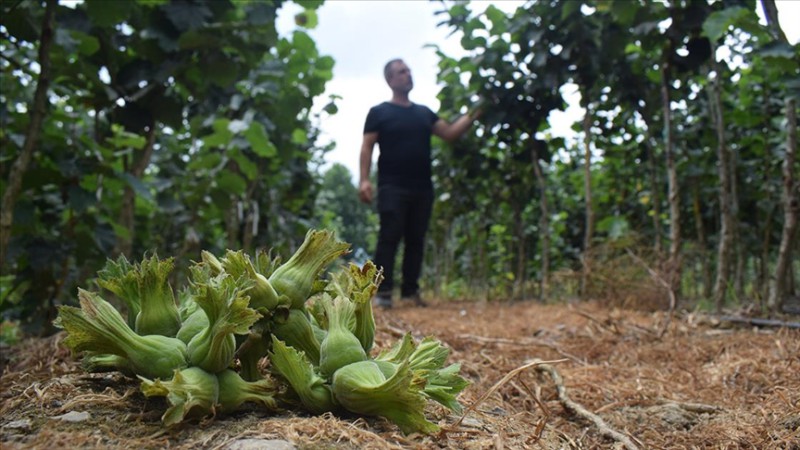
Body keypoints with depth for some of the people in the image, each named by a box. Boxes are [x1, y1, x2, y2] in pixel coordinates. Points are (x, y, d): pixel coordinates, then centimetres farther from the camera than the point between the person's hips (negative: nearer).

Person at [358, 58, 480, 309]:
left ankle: (410, 290, 13)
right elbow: (367, 146, -2)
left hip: (422, 188, 5)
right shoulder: (379, 112, 4)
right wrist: (364, 179, -14)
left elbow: (450, 133, 13)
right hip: (392, 187, -5)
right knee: (389, 238, -10)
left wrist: (473, 114, 0)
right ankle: (383, 291, -6)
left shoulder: (424, 113, 18)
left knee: (416, 240, 6)